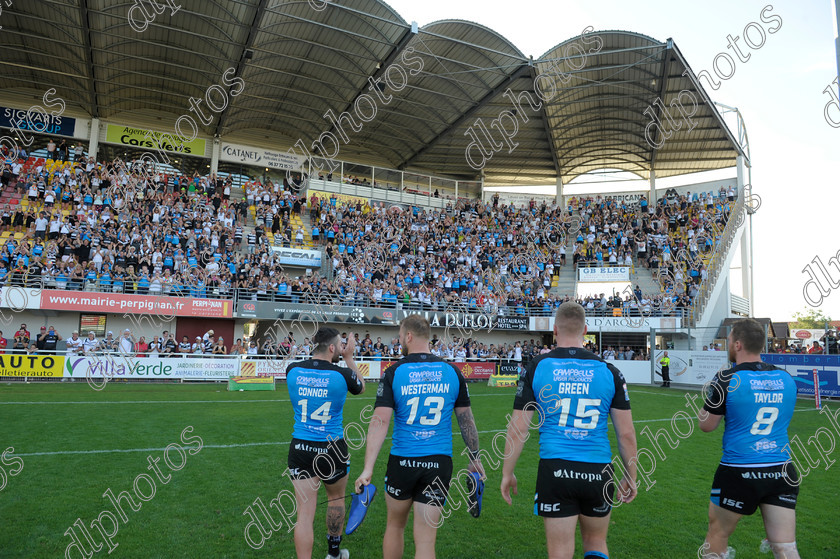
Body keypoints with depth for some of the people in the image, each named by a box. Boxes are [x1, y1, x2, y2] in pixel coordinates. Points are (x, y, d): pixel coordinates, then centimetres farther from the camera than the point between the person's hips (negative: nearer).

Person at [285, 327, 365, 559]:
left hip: (300, 448, 1)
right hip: (332, 449, -1)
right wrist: (349, 358, 15)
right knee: (336, 499, 24)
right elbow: (360, 387, 9)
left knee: (305, 513, 4)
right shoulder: (342, 374, -14)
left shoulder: (293, 370, -6)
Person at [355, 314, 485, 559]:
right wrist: (475, 458, 18)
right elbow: (466, 420, 7)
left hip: (402, 462, -1)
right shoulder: (452, 372, 1)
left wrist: (368, 468, -13)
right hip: (439, 464, 1)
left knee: (395, 525, 23)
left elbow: (379, 422, -13)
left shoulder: (393, 373, -6)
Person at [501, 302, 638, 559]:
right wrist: (630, 477, 16)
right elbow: (626, 434, 2)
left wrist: (507, 473, 8)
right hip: (598, 473, 2)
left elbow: (517, 431, -4)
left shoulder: (535, 368, -3)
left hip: (555, 471, -1)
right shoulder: (609, 371, 0)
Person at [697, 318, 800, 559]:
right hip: (782, 473, 4)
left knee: (717, 534, 14)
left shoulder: (727, 380, -12)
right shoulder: (786, 378, 3)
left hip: (738, 473, -4)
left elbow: (706, 425, -4)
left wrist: (708, 402, 13)